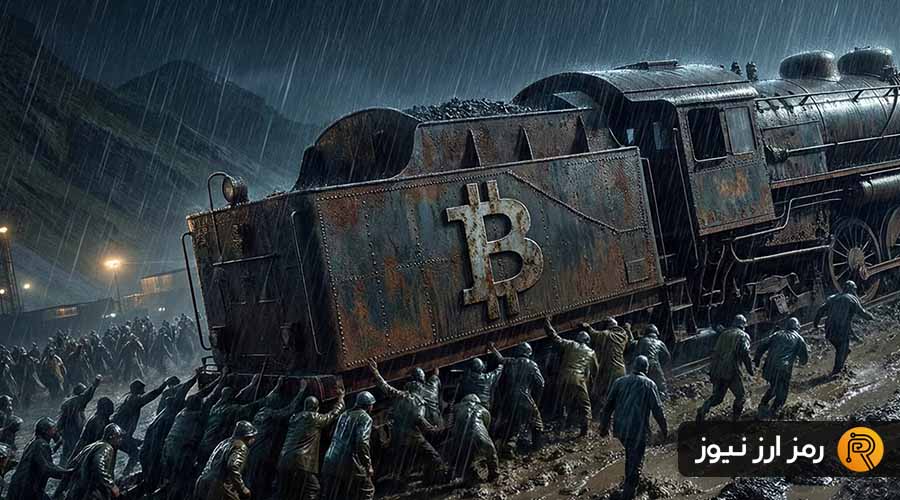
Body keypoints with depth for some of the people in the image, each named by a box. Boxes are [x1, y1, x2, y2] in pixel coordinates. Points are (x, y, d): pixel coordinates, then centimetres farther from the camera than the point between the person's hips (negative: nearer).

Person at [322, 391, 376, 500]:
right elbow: (362, 442, -17)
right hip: (349, 465, -7)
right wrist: (368, 466, -11)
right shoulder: (365, 418, -5)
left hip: (330, 462, 7)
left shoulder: (344, 415, 17)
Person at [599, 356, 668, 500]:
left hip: (619, 429, 5)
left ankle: (628, 482, 42)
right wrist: (664, 428, 7)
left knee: (630, 454, 28)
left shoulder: (619, 382, 6)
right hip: (638, 431, -5)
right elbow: (657, 409, -6)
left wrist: (604, 426, 15)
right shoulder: (648, 384, -3)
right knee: (635, 463, 4)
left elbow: (608, 406, 7)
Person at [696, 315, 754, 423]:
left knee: (717, 396, 11)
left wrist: (712, 370, 20)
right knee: (740, 395, 11)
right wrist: (750, 369, -3)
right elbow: (745, 354, -11)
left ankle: (703, 409, -11)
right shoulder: (743, 336, 2)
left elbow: (714, 352, 17)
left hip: (717, 371, 5)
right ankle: (735, 418, 9)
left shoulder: (723, 334, 18)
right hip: (731, 371, -5)